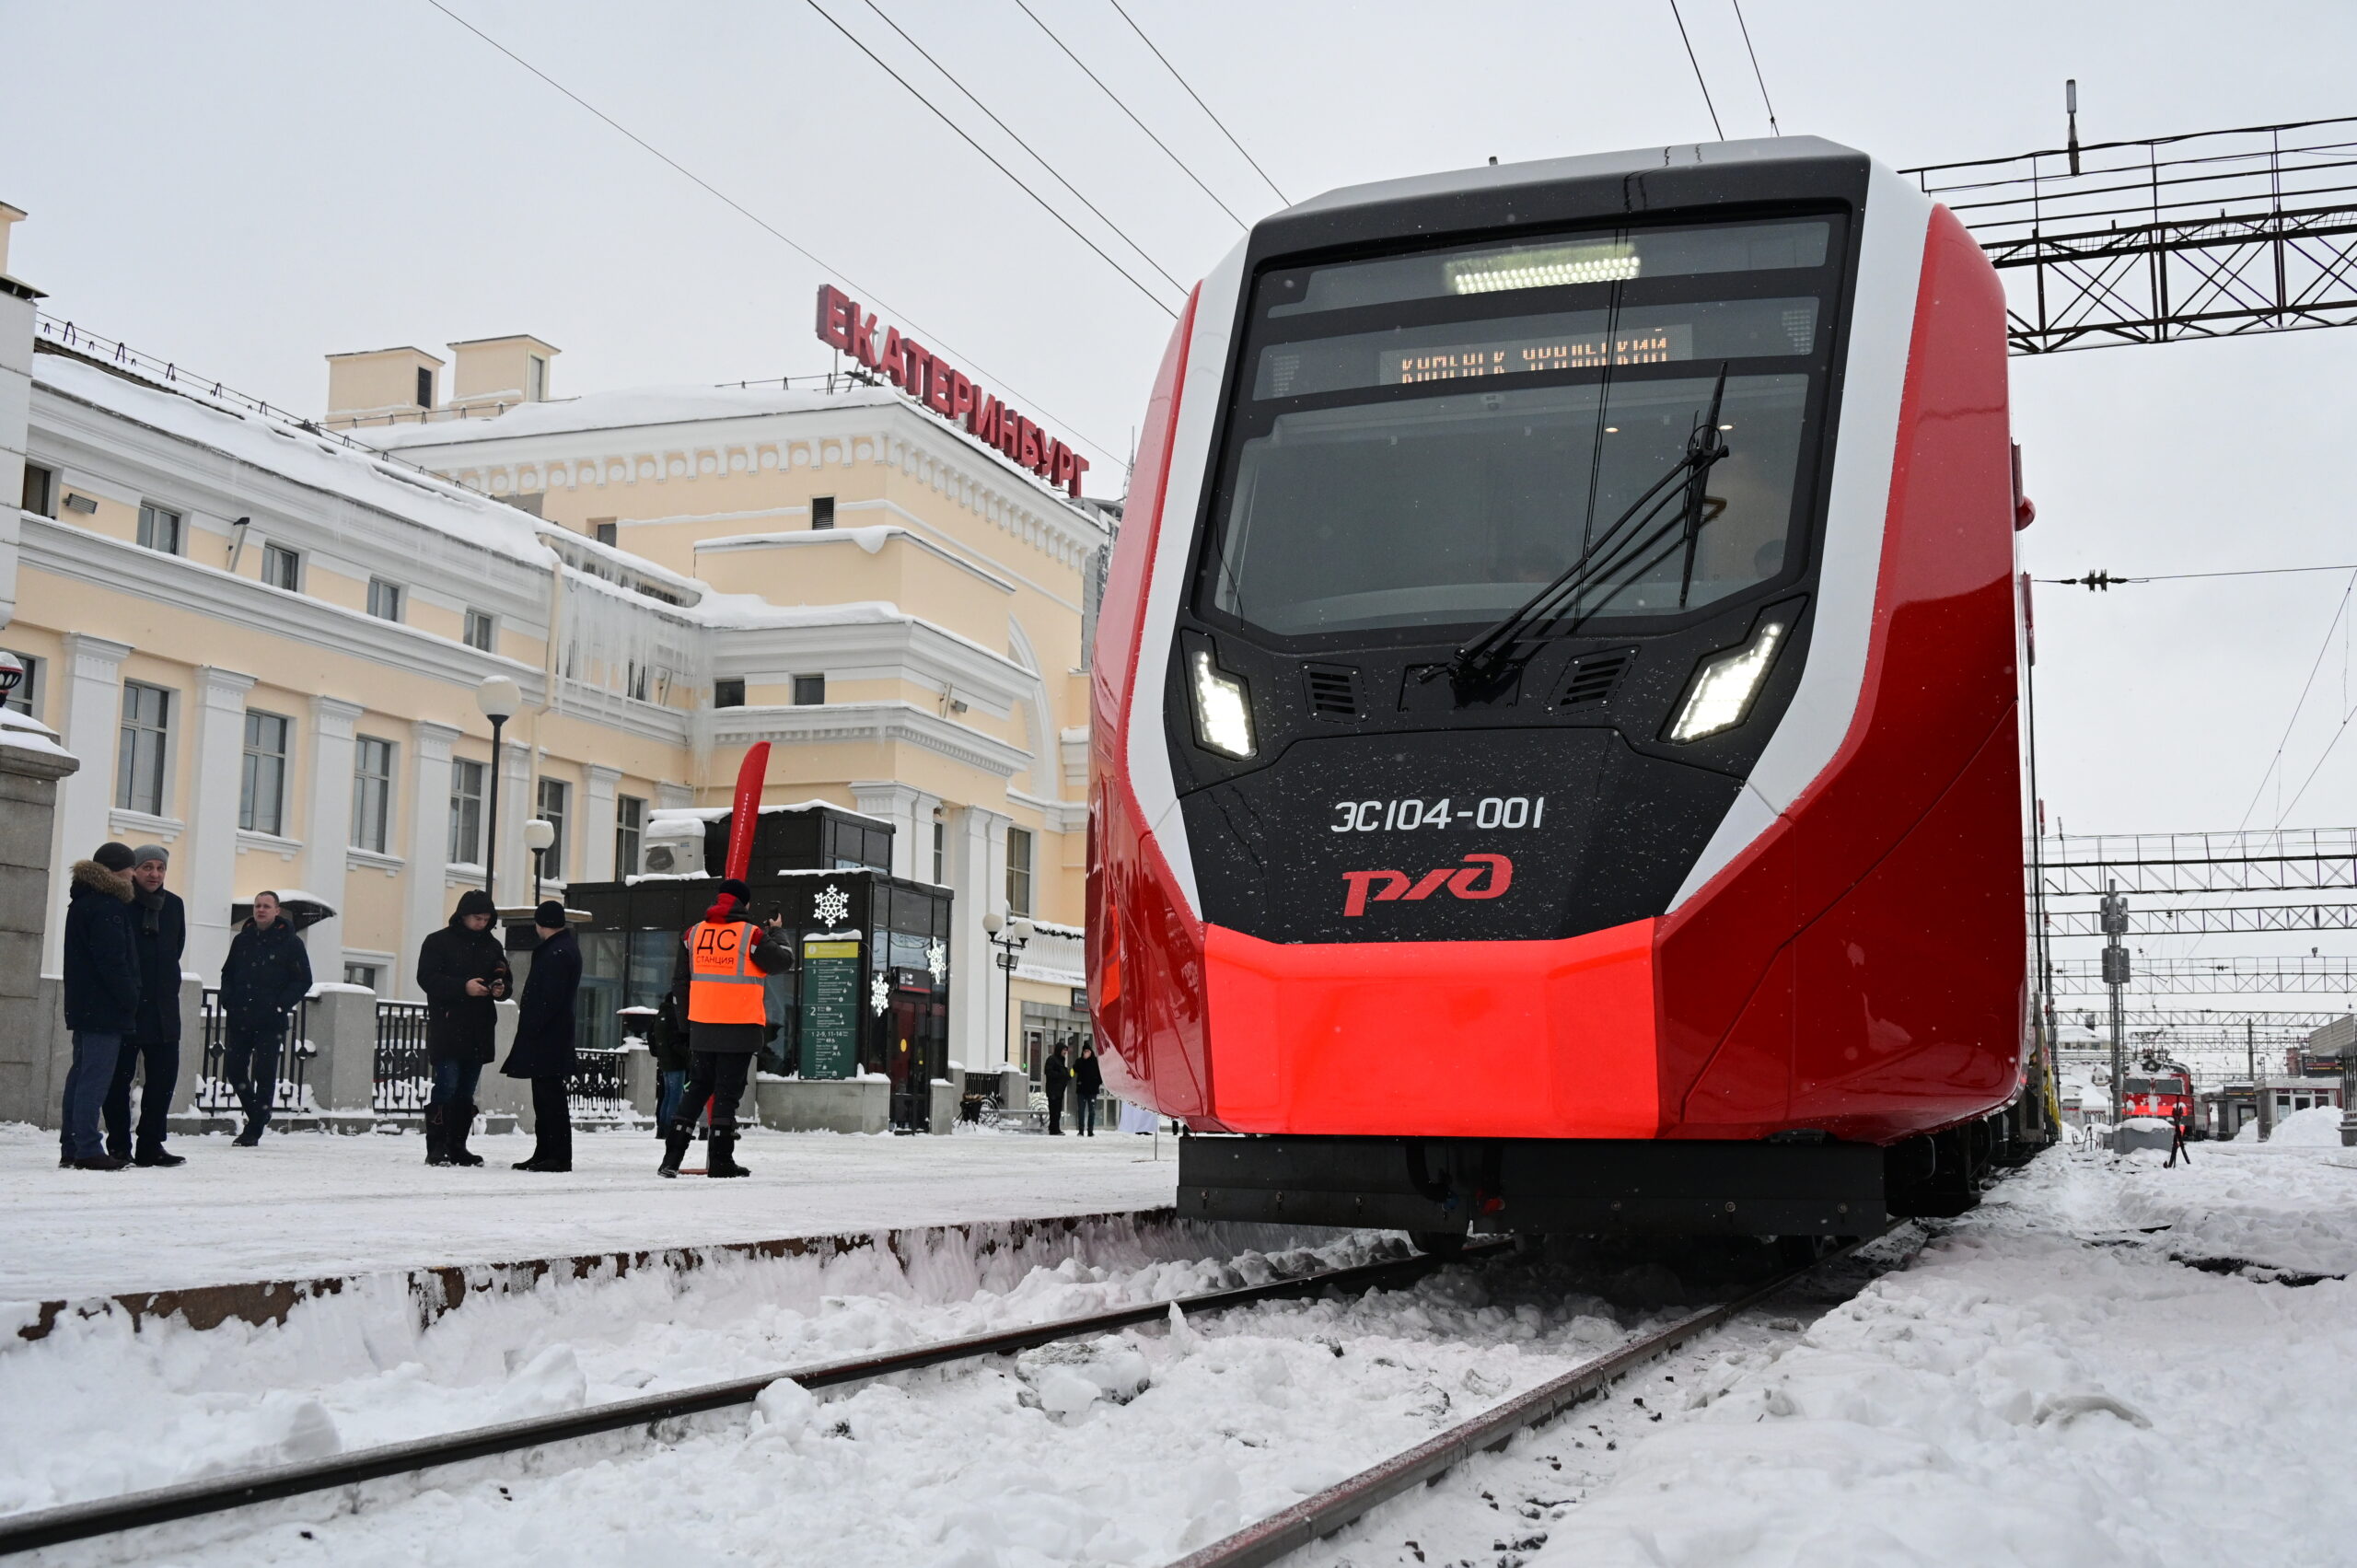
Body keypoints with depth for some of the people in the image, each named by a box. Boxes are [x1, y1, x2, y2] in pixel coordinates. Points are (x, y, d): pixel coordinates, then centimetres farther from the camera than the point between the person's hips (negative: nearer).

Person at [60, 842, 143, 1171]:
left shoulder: (82, 902, 17)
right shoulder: (107, 907, -15)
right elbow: (113, 960, -20)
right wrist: (130, 999, -14)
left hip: (83, 1004, 10)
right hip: (105, 1007, -10)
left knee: (81, 1072, 13)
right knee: (96, 1077, -10)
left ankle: (70, 1147, 16)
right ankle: (88, 1148, -11)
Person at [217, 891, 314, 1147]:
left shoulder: (290, 943, -1)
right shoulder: (242, 940, 12)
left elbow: (303, 981, -1)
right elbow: (227, 974, 21)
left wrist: (281, 1005, -12)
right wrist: (228, 1000, 3)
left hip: (270, 1023, -5)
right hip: (239, 1020, 5)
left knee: (264, 1075, -4)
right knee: (234, 1070, 5)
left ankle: (254, 1130, 3)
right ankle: (257, 1115, 25)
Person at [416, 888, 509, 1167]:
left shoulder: (491, 944, 14)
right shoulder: (438, 942, -2)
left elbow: (506, 977, 20)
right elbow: (427, 978, -10)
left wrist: (501, 988, -4)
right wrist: (464, 987, -21)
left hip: (479, 1031, 5)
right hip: (446, 1029, -5)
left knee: (466, 1092, 8)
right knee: (446, 1087, -11)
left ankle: (457, 1147, 14)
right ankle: (436, 1149, -8)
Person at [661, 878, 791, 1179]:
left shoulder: (693, 933, 8)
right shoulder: (752, 934, -8)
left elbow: (679, 981, 13)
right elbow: (784, 962, 2)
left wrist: (686, 1022, 23)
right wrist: (776, 933, 19)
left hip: (701, 1027, 4)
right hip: (740, 1027, -4)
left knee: (697, 1088, 13)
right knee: (728, 1092, 0)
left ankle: (672, 1156, 6)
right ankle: (720, 1160, 1)